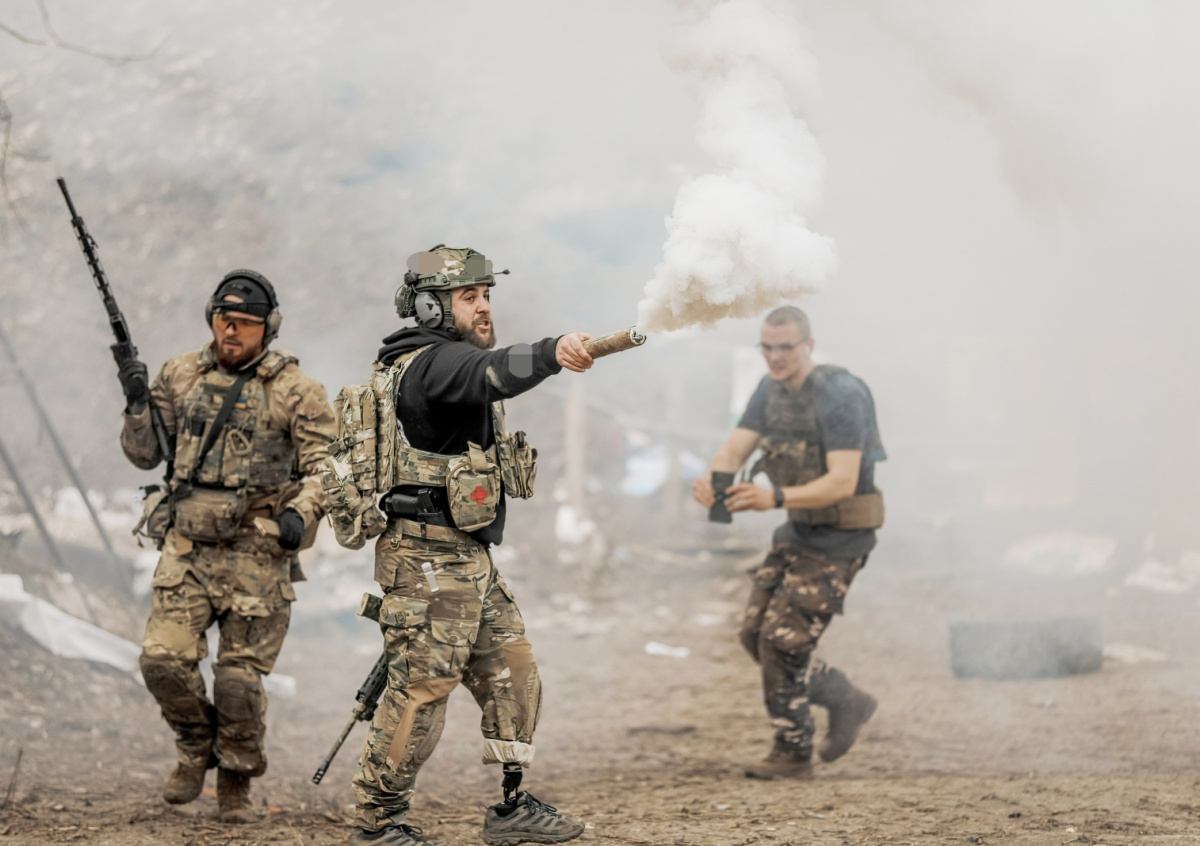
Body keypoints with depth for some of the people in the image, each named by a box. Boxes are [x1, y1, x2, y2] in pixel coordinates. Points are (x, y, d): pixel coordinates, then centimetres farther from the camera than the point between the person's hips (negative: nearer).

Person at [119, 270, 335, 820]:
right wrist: (137, 404, -6)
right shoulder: (182, 377, 7)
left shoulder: (294, 391, -3)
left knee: (241, 674, 1)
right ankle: (196, 750, 18)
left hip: (256, 552, -3)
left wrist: (301, 512, -22)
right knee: (164, 658, -8)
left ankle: (236, 780, 21)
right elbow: (143, 454, 11)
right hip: (187, 544, 3)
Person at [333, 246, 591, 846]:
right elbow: (491, 373, -37)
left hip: (467, 559, 11)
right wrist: (552, 353, -55)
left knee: (512, 674, 11)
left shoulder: (413, 367, 20)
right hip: (431, 555, -11)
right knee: (421, 689, -8)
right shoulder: (437, 361, -15)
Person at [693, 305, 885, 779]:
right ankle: (845, 701, 22)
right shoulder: (772, 389, 3)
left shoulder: (838, 396, -23)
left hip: (840, 539, -9)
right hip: (799, 531, 9)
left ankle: (793, 754, 4)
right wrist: (712, 483, -28)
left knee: (783, 640, -11)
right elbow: (734, 449, -4)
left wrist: (774, 499, -45)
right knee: (756, 634, 7)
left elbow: (842, 483, -31)